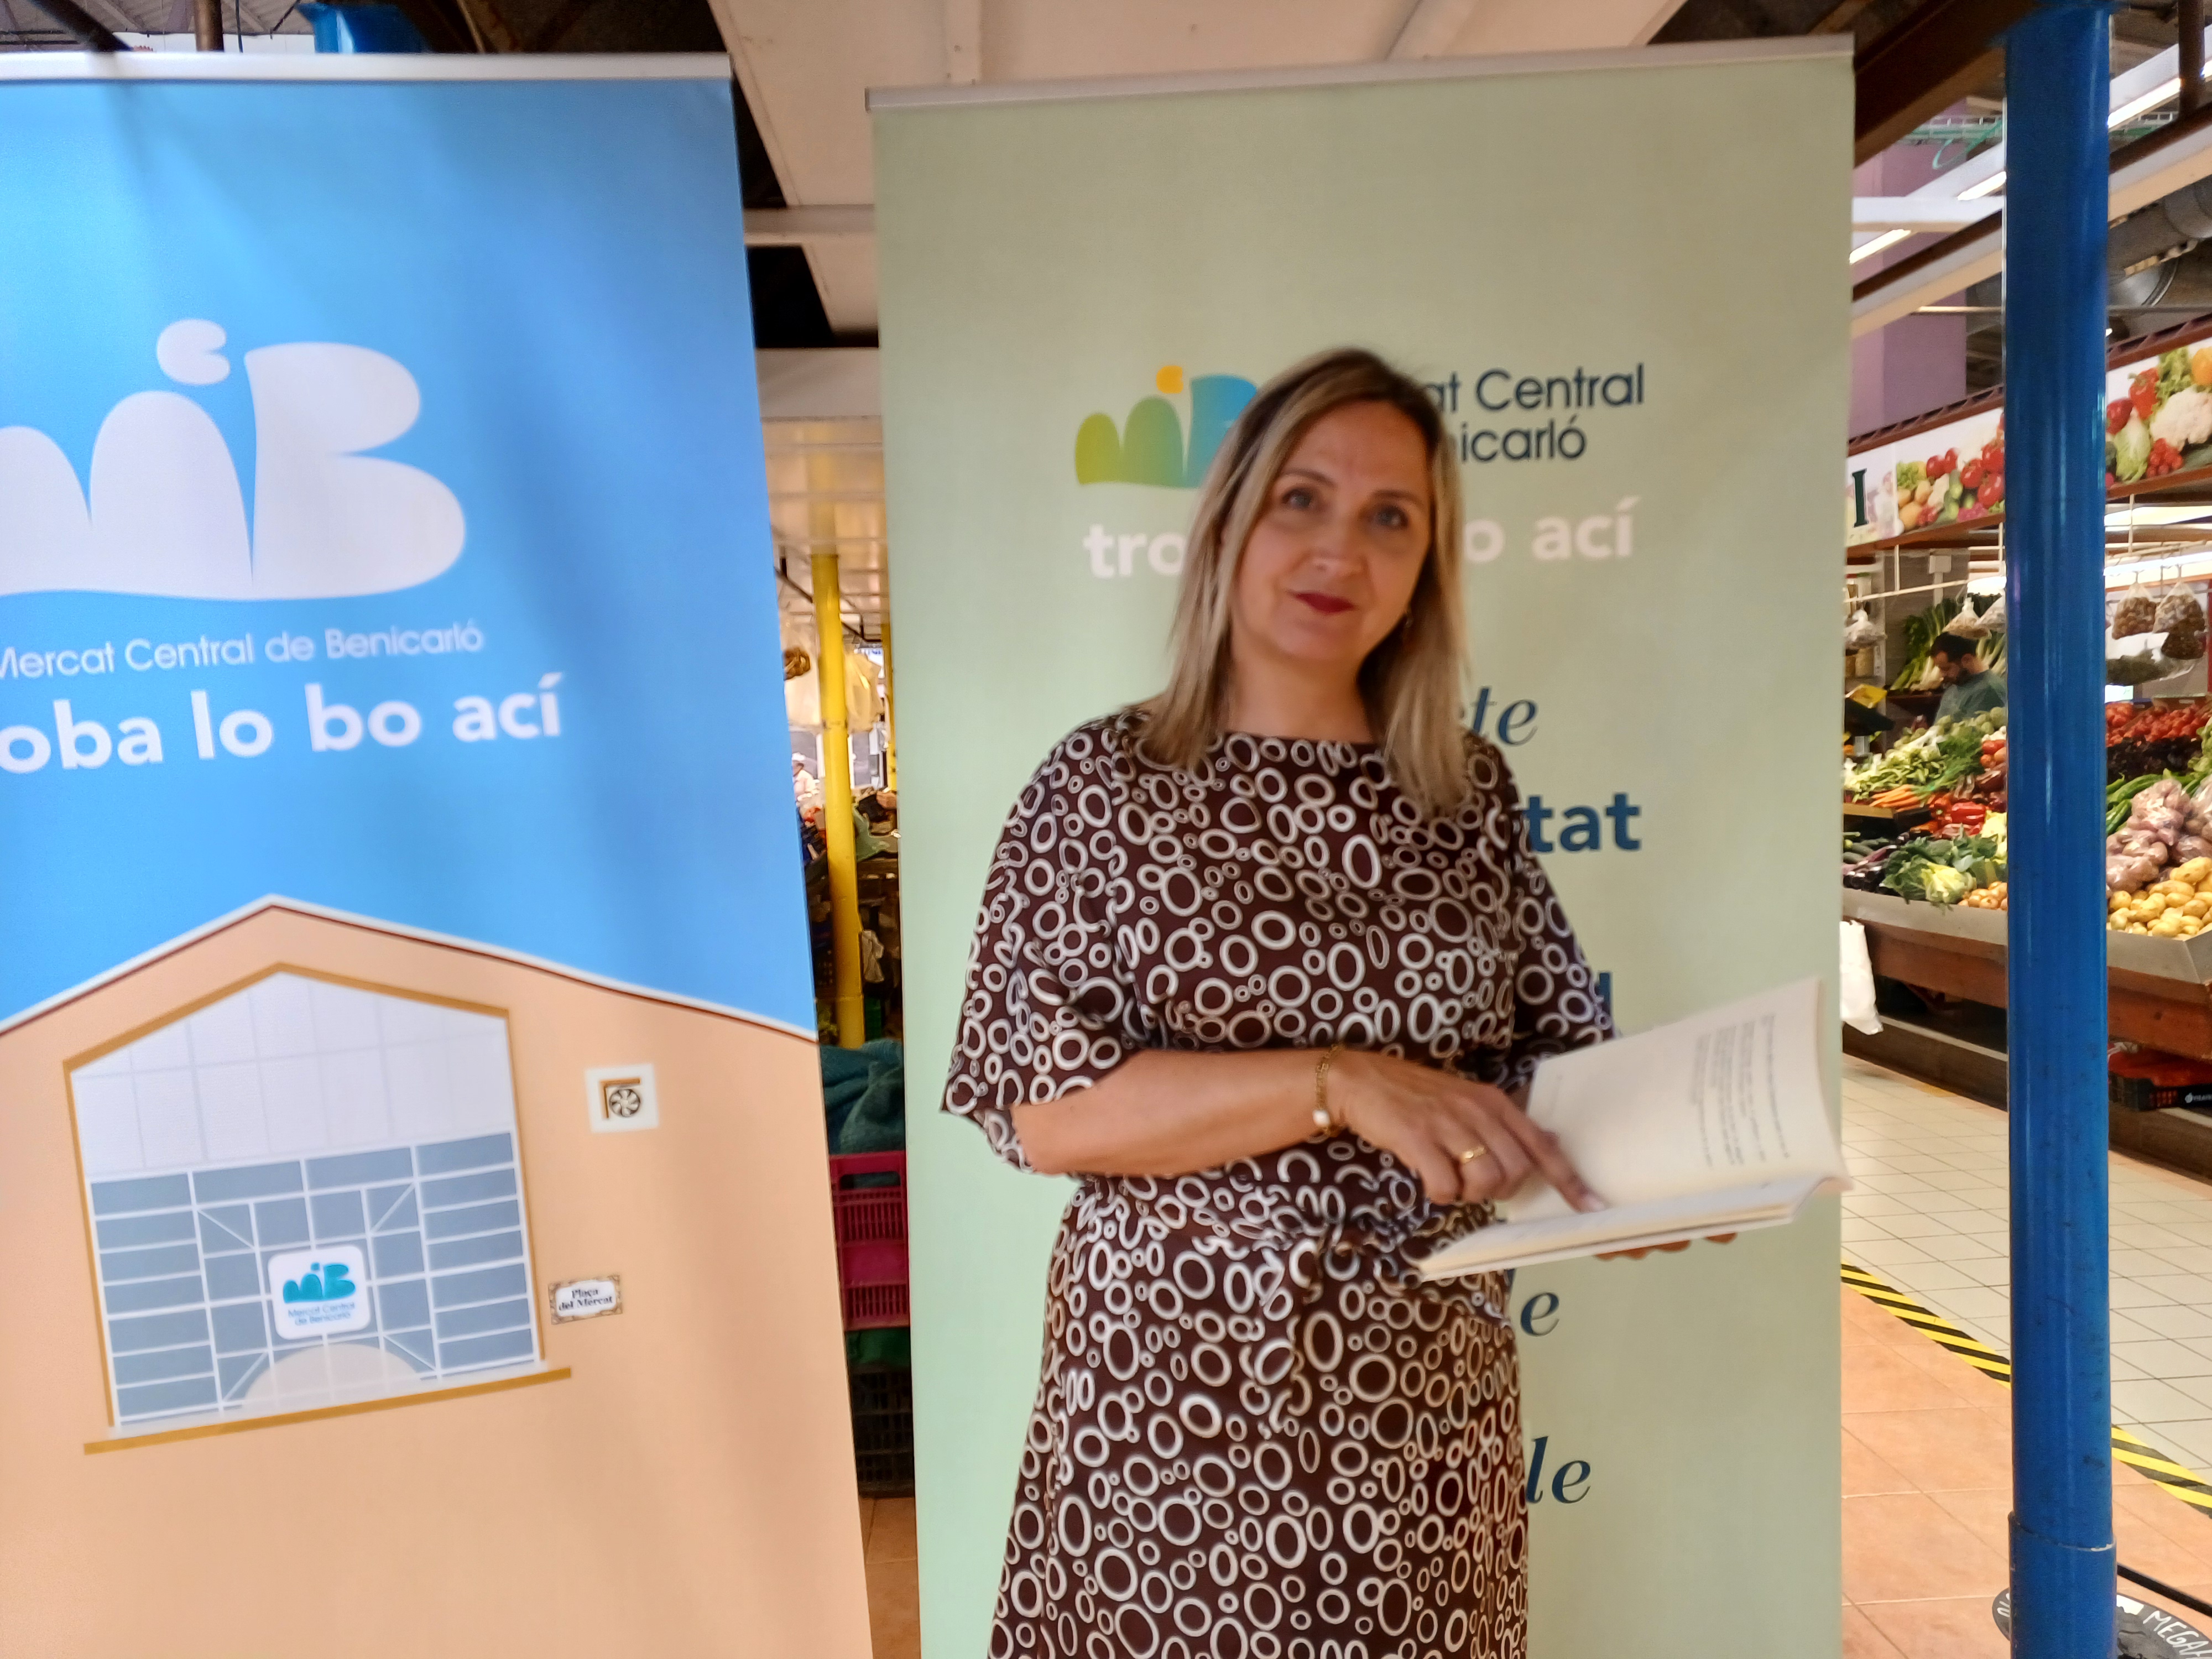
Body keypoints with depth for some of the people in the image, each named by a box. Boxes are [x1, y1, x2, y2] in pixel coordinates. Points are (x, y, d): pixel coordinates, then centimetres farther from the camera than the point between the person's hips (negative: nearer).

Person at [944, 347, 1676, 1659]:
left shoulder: (1470, 787, 3)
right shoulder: (1106, 783, -7)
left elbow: (1555, 1044, 9)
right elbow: (1045, 1106, -15)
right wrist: (1346, 1083, -23)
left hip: (1427, 1406, 3)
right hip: (1175, 1400, -2)